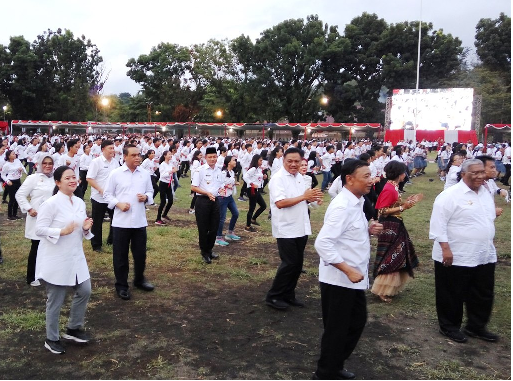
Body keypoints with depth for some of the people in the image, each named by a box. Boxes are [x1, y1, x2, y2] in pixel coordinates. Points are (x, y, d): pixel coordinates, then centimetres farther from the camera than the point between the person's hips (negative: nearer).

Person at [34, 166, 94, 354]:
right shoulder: (51, 203, -16)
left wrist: (86, 228, -7)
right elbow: (39, 229, -17)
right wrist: (62, 231, -29)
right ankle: (51, 339, 24)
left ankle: (73, 329, 32)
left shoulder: (80, 202, 6)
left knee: (84, 291, 12)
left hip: (76, 256, 7)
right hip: (56, 259, -7)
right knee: (55, 300, 5)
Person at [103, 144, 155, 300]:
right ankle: (121, 285, 21)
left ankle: (139, 279, 35)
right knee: (120, 255, 7)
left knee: (140, 253, 14)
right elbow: (107, 194, 0)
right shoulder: (115, 173, -4)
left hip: (140, 221, 3)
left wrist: (146, 197, -8)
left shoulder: (145, 174, 4)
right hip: (121, 221, -3)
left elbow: (150, 191, 13)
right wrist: (118, 203, -16)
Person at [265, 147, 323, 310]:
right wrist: (304, 196, -22)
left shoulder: (299, 176, 11)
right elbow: (280, 203, -24)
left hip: (301, 228, 8)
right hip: (286, 229, -8)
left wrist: (311, 197, -2)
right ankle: (273, 296, 10)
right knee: (290, 263, -4)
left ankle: (288, 294, 27)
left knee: (297, 264, 13)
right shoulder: (278, 178, -14)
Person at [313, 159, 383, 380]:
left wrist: (368, 230, 1)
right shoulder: (342, 206, -23)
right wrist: (348, 270, -29)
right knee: (336, 329, 6)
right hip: (338, 279, -10)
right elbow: (323, 243, -29)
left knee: (357, 321, 22)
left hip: (353, 279, 10)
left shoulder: (356, 203, 7)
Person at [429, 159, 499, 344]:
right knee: (453, 295, 7)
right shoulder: (450, 195, -16)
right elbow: (438, 224, -19)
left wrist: (489, 245, 20)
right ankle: (449, 327, 25)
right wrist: (445, 248, -23)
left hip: (485, 256, 8)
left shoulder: (485, 193, 10)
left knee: (483, 295, 16)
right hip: (456, 257, -8)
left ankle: (476, 327, 34)